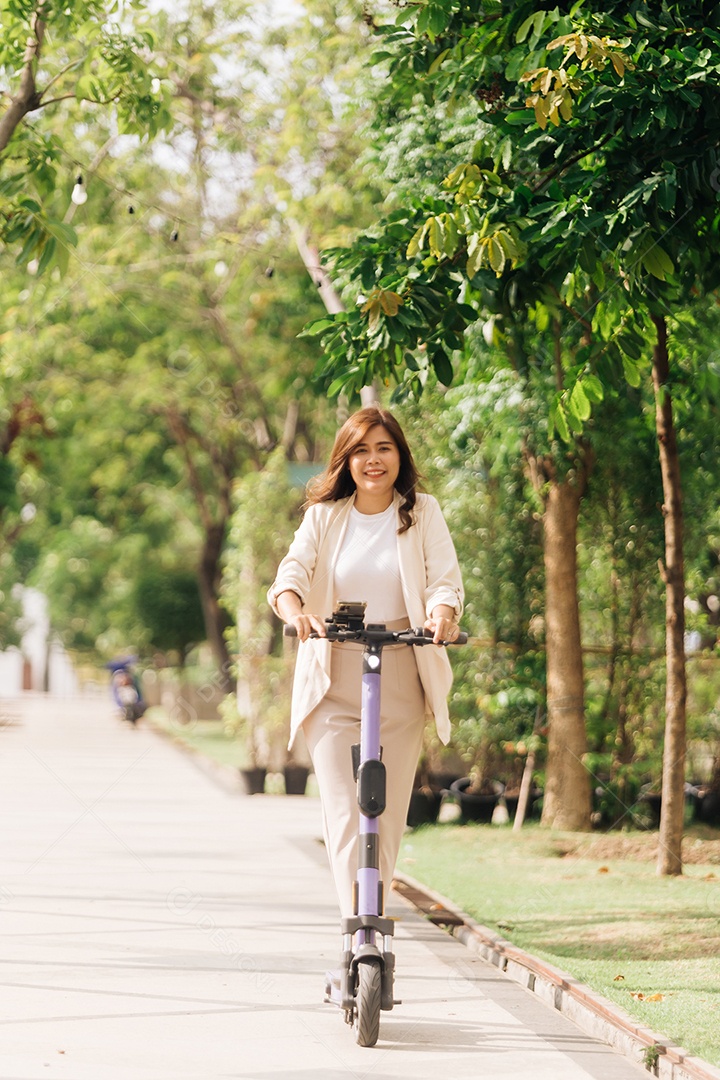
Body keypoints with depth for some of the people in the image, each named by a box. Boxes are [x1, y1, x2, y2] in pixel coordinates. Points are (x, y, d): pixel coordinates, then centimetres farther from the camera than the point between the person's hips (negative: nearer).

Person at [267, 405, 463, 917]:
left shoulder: (423, 512, 7)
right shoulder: (324, 516, 7)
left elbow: (445, 579, -5)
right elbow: (293, 572, -7)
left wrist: (443, 613, -29)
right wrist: (296, 610, -31)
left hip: (401, 678, 1)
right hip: (333, 677, -1)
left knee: (389, 808, 5)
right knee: (343, 811, -11)